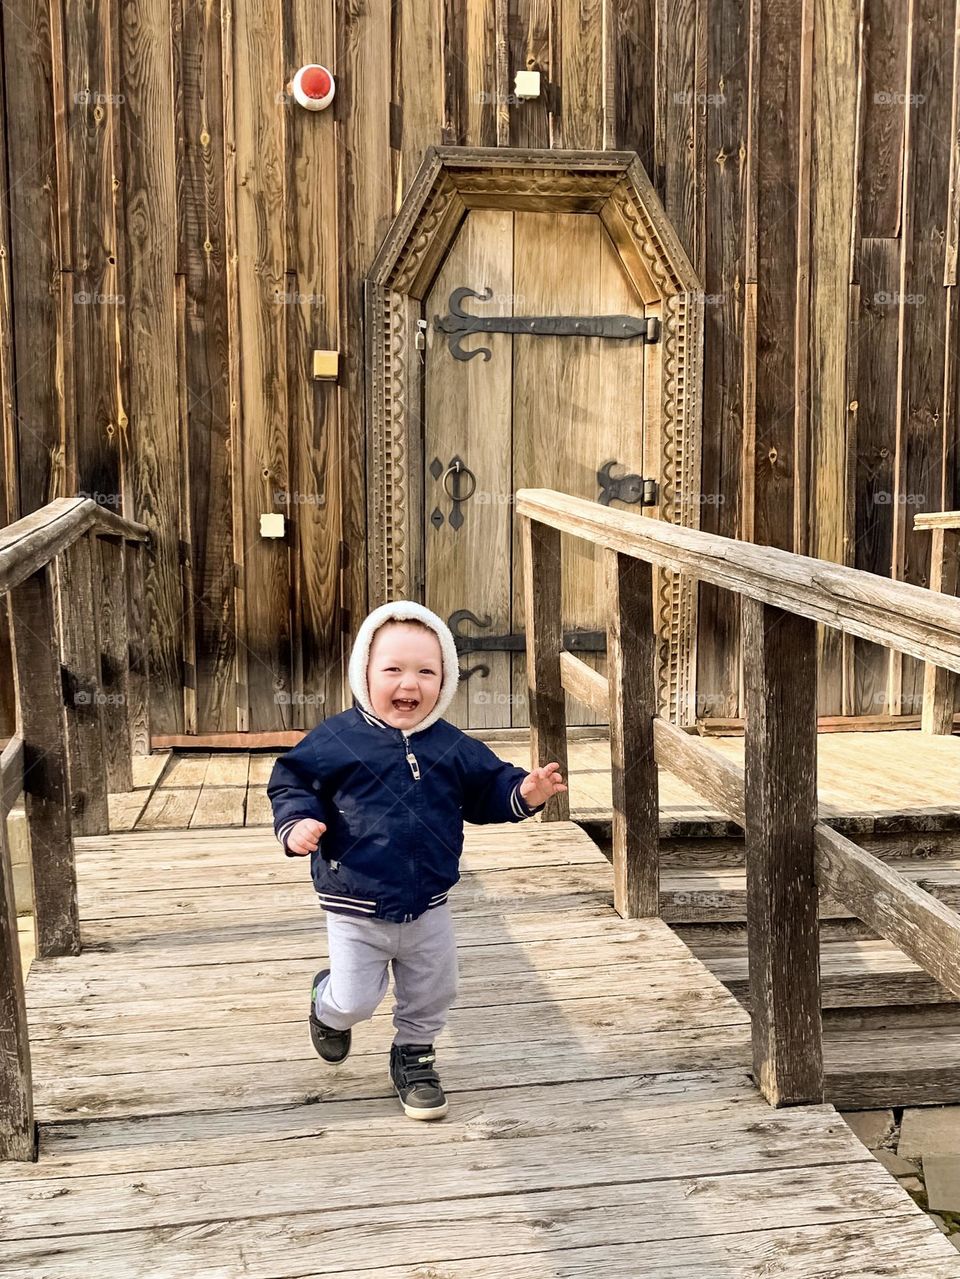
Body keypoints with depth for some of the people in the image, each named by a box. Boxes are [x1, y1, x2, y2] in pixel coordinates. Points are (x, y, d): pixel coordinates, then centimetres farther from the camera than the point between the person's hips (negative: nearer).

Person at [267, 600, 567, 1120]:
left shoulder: (453, 747, -4)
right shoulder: (335, 740, -15)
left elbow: (488, 789, 6)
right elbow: (291, 783, -8)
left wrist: (523, 793, -14)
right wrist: (297, 825, -27)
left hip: (429, 906, 3)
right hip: (356, 908, -3)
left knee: (431, 995, 16)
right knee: (355, 1001, 5)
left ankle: (414, 1056, 43)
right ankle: (328, 1006, 41)